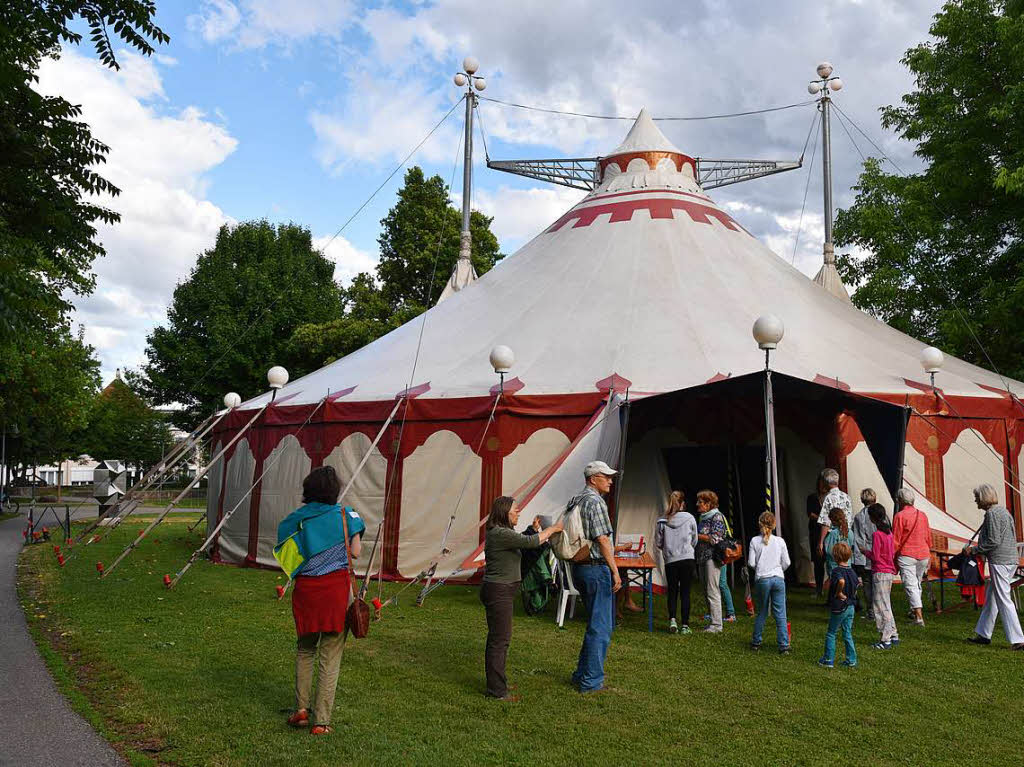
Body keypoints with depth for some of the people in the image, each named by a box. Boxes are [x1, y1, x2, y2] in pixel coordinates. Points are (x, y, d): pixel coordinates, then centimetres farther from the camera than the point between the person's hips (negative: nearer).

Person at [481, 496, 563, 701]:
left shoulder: (502, 533, 12)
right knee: (499, 640, -4)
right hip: (498, 593, -11)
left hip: (503, 592, 11)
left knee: (500, 638, 18)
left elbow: (522, 543, 21)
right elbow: (531, 542, -25)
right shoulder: (500, 534, -21)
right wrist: (552, 529, -12)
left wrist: (534, 529, 8)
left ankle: (498, 682, 29)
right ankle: (497, 690, 4)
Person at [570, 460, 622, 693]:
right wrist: (615, 571, -15)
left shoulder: (574, 500, 13)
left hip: (579, 567, 10)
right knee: (600, 627, -1)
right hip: (597, 569, -10)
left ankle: (582, 673, 26)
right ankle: (591, 681, 5)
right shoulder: (595, 501, -15)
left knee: (596, 622, 20)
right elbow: (602, 539, -19)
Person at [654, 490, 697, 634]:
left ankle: (672, 619, -3)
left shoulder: (661, 521, -4)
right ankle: (685, 625, 8)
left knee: (672, 591, 14)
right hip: (687, 559, 0)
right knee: (685, 592, 7)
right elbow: (694, 541, 6)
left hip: (670, 561, 1)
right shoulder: (690, 518, -4)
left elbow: (658, 544, 2)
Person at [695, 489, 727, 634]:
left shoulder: (717, 517, -9)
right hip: (701, 559, 9)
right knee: (707, 592, 12)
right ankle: (713, 621, 20)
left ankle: (716, 625, -3)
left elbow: (715, 539, -16)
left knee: (712, 592, -7)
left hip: (712, 558, -9)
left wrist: (696, 535, -11)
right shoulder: (702, 517, 17)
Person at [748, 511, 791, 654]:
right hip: (778, 579, 0)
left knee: (762, 612, 14)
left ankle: (756, 642, 21)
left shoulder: (755, 541, -3)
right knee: (780, 614, 4)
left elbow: (751, 563, -4)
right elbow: (786, 563, 2)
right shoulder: (780, 541, -1)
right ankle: (784, 645, 3)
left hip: (762, 579, 0)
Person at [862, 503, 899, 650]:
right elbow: (891, 553, 15)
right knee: (886, 606, 17)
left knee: (880, 607, -2)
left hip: (880, 573, -9)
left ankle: (885, 640, 1)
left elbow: (875, 556, -17)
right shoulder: (889, 532, 8)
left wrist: (865, 551, 0)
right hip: (890, 572, 9)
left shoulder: (876, 534, -18)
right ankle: (893, 636, 22)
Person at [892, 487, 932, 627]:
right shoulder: (923, 515, 8)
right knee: (917, 583, 19)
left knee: (910, 585, -6)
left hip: (906, 555, -6)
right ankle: (914, 610, 29)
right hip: (923, 555, 6)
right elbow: (928, 537, 17)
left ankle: (919, 617, -15)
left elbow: (895, 541, -9)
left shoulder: (899, 516, -10)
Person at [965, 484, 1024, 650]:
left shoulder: (992, 514, -14)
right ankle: (984, 634, 22)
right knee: (990, 598, 15)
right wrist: (980, 551, 20)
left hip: (999, 562, -10)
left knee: (1003, 601, -5)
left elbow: (993, 541, -20)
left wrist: (973, 550, -9)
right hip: (1010, 560, 10)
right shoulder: (1003, 511, 16)